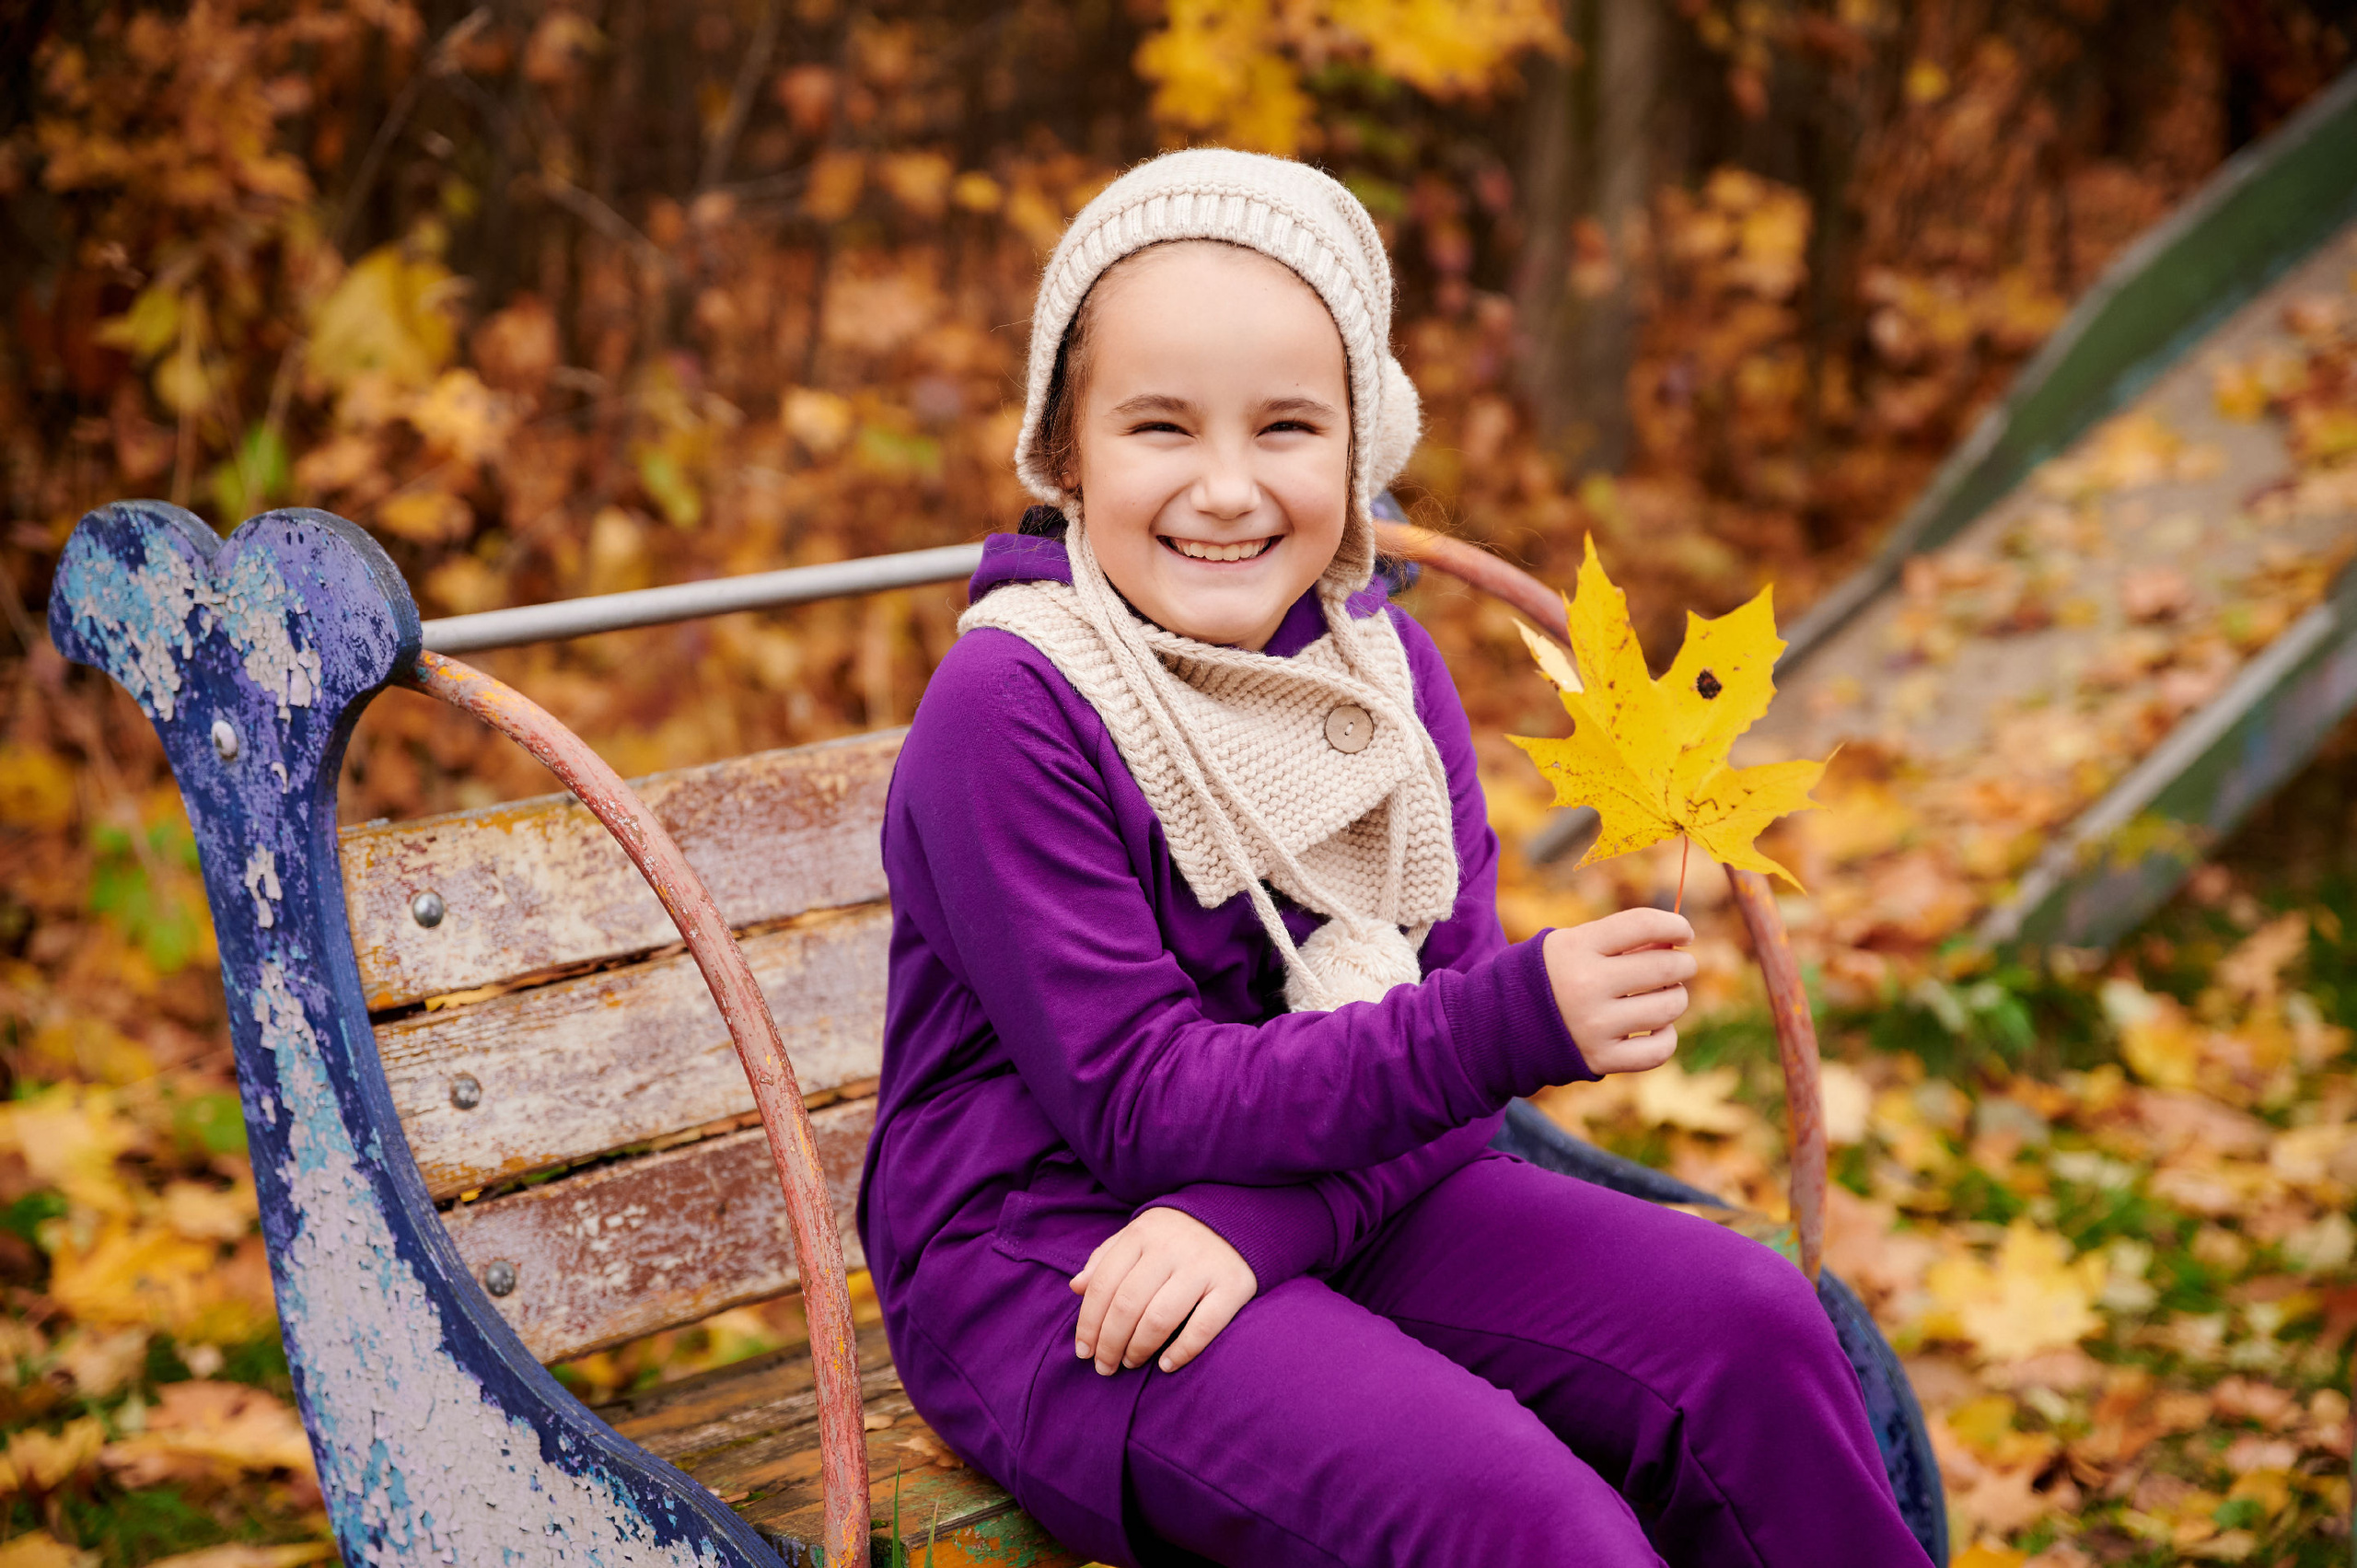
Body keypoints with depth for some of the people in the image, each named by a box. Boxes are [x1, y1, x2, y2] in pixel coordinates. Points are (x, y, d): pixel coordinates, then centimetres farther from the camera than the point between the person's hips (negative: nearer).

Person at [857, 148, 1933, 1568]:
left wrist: (1255, 1217, -23)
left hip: (1336, 1201, 6)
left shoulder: (1384, 666, 2)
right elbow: (1138, 1102, -20)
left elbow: (1445, 1010, -3)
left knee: (1748, 1322, -9)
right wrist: (1510, 1024, -31)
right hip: (1049, 1261, -6)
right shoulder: (1010, 706, -18)